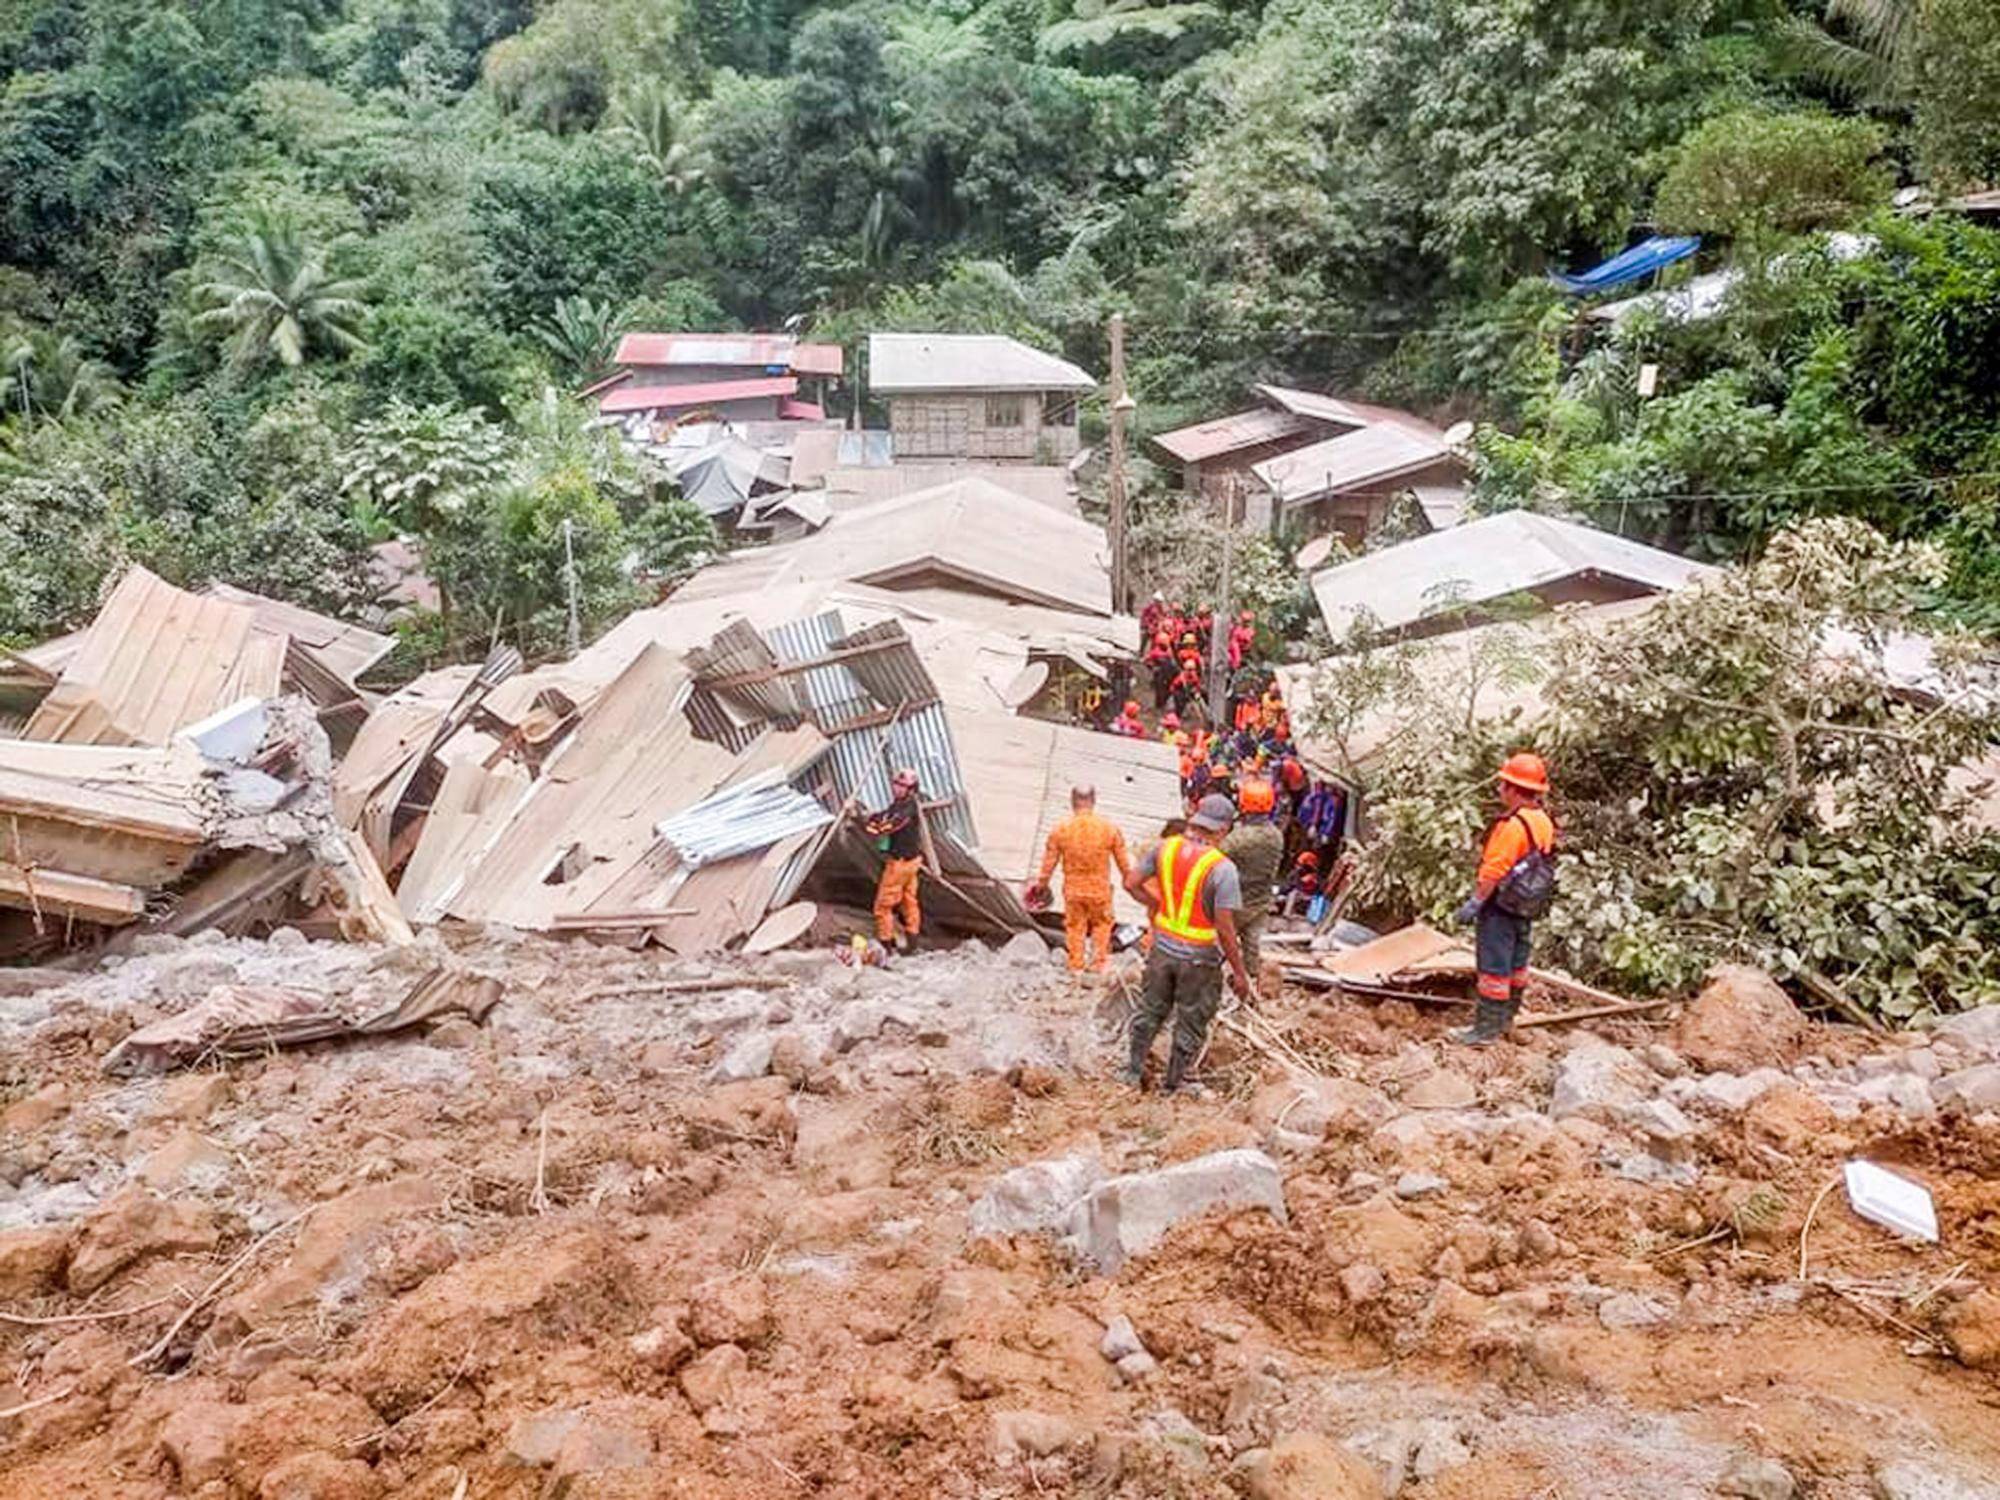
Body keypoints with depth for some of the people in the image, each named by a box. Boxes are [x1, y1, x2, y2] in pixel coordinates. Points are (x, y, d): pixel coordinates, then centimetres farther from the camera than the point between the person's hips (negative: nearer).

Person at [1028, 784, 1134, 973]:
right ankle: (1100, 963, 26)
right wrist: (1128, 878, 17)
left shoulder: (1061, 828, -12)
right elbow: (1123, 860, -2)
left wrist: (1042, 882, 13)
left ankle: (1076, 965, 25)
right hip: (1100, 889, 0)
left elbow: (1049, 860, -3)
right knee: (1102, 923, 22)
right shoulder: (1109, 827, -12)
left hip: (1073, 889, 0)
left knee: (1075, 926, 17)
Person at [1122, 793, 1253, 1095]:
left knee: (1150, 1011, 25)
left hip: (1163, 948, 5)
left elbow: (1131, 883, 0)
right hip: (1198, 959, -5)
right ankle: (1174, 1085, 31)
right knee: (1191, 1025, 16)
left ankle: (1134, 1071, 40)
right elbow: (1225, 928, -22)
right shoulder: (1222, 868, -24)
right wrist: (1239, 972, -12)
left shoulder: (1166, 848, -8)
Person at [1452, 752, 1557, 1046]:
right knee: (1516, 964, 18)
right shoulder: (1543, 822, 5)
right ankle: (1506, 1018, 32)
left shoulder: (1514, 824, -23)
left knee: (1493, 966, -3)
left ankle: (1487, 1029, 1)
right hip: (1525, 907, 9)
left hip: (1501, 905, -9)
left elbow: (1494, 871, -24)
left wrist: (1474, 903, -17)